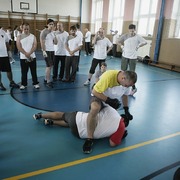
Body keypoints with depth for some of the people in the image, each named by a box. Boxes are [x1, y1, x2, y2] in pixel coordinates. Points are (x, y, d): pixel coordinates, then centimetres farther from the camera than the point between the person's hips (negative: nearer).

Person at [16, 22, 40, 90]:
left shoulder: (33, 36, 5)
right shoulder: (19, 37, 2)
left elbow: (35, 46, -5)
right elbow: (19, 47, -7)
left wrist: (29, 53, -17)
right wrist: (26, 54, -18)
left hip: (32, 57, 1)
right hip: (23, 57, 0)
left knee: (34, 71, 6)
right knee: (24, 72, 6)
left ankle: (35, 83, 16)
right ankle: (23, 84, 17)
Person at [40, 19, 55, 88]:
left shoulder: (53, 32, 12)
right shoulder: (44, 32, -11)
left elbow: (55, 42, 15)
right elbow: (42, 42, -16)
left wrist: (54, 36, 3)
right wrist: (44, 51, -21)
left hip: (52, 50, 8)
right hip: (47, 51, -8)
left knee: (50, 66, 11)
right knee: (49, 66, -9)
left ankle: (46, 79, 23)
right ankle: (48, 82, -1)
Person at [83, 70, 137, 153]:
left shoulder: (127, 80, -15)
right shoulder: (109, 76, -35)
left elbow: (125, 95, 3)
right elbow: (95, 91, -29)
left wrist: (126, 111, -1)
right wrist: (109, 100, -32)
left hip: (112, 99, 8)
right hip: (99, 95, -7)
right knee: (95, 108, -37)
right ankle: (89, 139, -29)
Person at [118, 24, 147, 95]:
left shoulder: (137, 37, -7)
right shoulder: (125, 36, -3)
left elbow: (145, 42, -1)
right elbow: (119, 41, 12)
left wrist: (138, 46, -4)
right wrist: (122, 46, 0)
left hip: (133, 57, -2)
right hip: (125, 56, 3)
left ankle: (133, 88, 12)